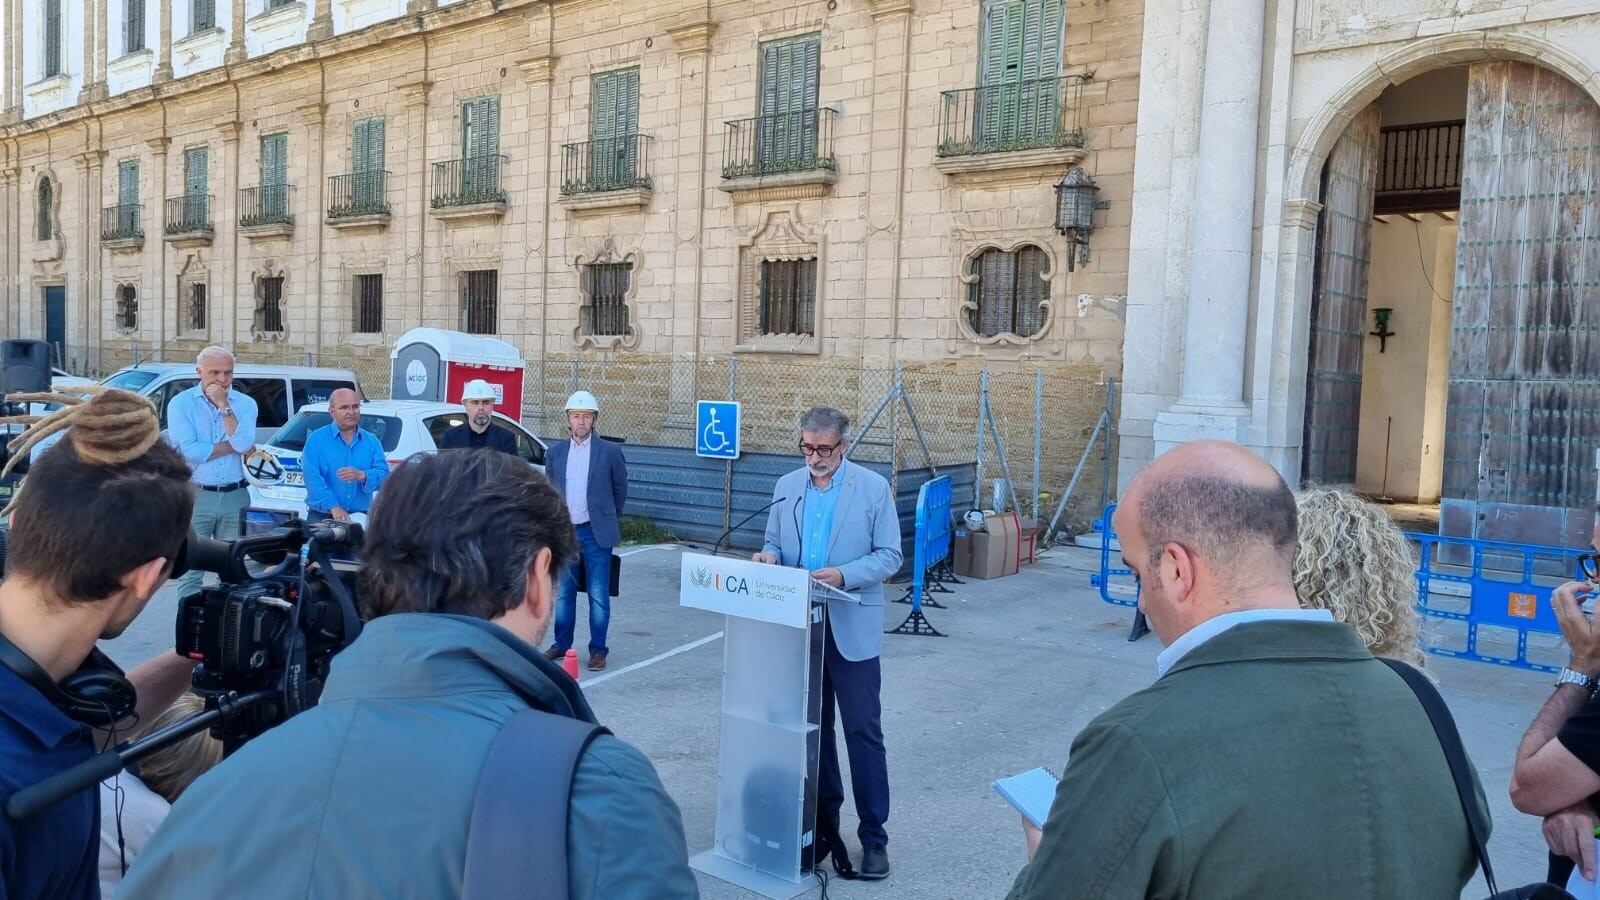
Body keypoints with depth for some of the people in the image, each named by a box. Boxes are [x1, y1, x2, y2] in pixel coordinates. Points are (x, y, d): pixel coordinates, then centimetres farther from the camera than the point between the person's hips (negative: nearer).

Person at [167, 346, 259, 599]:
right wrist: (234, 445, -8)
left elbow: (243, 443, -12)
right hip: (196, 496, -2)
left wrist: (224, 405, -11)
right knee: (190, 571, 0)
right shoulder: (181, 404, -1)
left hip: (236, 496, 2)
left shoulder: (245, 403, 5)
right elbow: (190, 451, -14)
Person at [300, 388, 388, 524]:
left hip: (360, 518, 2)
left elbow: (384, 475, -3)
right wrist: (333, 507, -23)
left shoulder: (372, 441, 9)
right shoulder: (316, 439, 1)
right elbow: (312, 477, -12)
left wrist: (362, 476, -24)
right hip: (322, 516, -2)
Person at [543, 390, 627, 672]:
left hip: (595, 533, -3)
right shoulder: (555, 453, 7)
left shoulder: (610, 451, -3)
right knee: (563, 592, 11)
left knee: (598, 594, 1)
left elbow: (620, 490, 6)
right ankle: (561, 644, 23)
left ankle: (598, 649, 10)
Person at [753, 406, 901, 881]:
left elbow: (889, 556, -7)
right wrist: (768, 557, -11)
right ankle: (823, 819, 26)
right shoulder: (787, 486, 8)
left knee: (862, 730, 0)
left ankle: (873, 836, 9)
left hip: (851, 628, -4)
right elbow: (774, 543, 13)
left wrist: (843, 575, -22)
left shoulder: (874, 487, -5)